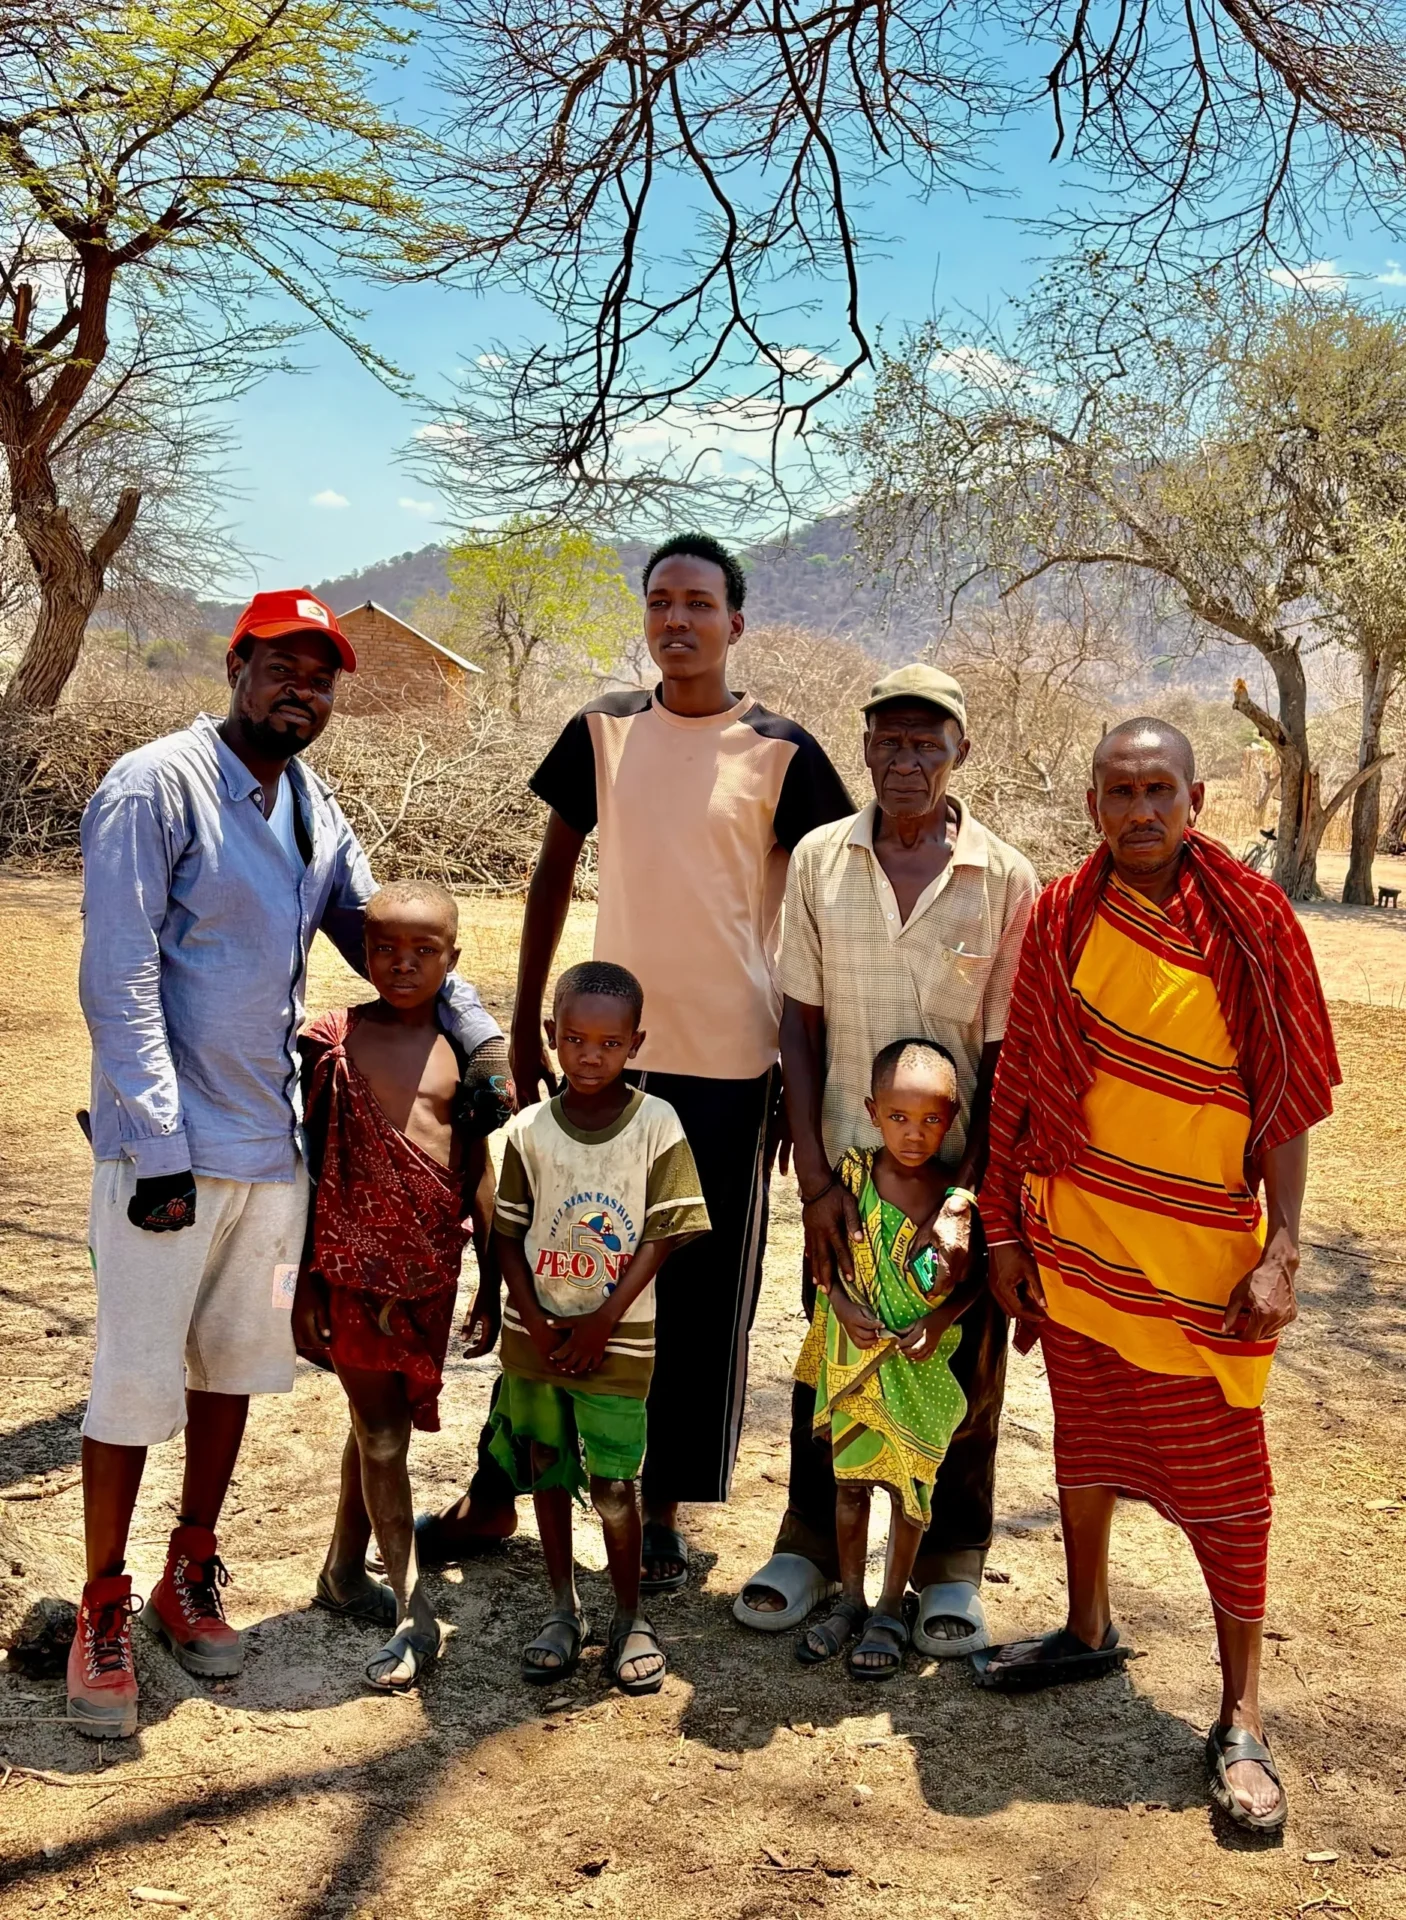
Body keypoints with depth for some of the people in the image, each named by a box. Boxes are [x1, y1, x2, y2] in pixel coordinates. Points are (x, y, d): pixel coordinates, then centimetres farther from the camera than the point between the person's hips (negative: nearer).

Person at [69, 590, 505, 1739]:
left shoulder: (316, 813, 10)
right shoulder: (154, 789, -11)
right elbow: (119, 983, -16)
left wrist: (482, 1036, 5)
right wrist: (159, 1148, -19)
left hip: (272, 1138, 7)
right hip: (168, 1147, -6)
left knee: (233, 1364, 15)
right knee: (138, 1378, 1)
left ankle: (192, 1577, 32)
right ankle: (104, 1610, 18)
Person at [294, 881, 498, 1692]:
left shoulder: (462, 1048, 2)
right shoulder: (333, 1041, -5)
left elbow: (478, 1167, 6)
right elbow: (310, 1170, -2)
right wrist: (305, 1284, -3)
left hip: (431, 1267, 3)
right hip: (355, 1264, -3)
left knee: (384, 1423, 16)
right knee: (381, 1434, 4)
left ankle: (345, 1572, 35)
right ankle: (415, 1612, 10)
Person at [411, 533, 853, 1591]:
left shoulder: (781, 753, -4)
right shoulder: (603, 732, 4)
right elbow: (556, 871, 10)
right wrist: (526, 1024, 8)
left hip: (728, 1064, -2)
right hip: (605, 1049, 3)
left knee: (703, 1298, 7)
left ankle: (664, 1508, 23)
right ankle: (497, 1492, 25)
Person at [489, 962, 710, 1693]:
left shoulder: (656, 1124, -10)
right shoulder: (529, 1129, -4)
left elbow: (663, 1233, -9)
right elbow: (508, 1234, 1)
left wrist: (603, 1322, -11)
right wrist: (535, 1321, -10)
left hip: (617, 1340, -3)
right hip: (535, 1334, 3)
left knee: (613, 1484, 0)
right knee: (547, 1472, 14)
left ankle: (630, 1617, 20)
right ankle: (563, 1609, 30)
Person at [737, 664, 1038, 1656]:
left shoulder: (1006, 879, -8)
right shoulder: (819, 861, -3)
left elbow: (1006, 1053, -6)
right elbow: (800, 1026, -1)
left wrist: (973, 1195, -9)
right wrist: (814, 1177, -7)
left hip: (962, 1176, -1)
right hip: (846, 1168, 2)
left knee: (961, 1374, 11)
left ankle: (952, 1565, 30)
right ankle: (811, 1545, 34)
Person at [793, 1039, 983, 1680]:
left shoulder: (958, 1196, -12)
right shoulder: (854, 1175, -9)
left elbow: (973, 1277, -2)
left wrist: (941, 1319, -17)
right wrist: (846, 1308, -16)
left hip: (922, 1363, -1)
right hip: (856, 1355, 2)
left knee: (909, 1483, 10)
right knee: (850, 1477, 14)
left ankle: (891, 1609, 27)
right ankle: (850, 1598, 31)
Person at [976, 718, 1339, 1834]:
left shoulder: (1249, 922, -8)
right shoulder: (1061, 919, 0)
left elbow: (1288, 1100, -6)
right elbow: (1024, 1082, 6)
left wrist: (1280, 1252, -11)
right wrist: (1006, 1230, 5)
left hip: (1204, 1251, -3)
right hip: (1077, 1235, 4)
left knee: (1223, 1476, 3)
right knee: (1086, 1437, 18)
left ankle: (1242, 1718, 15)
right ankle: (1090, 1630, 39)